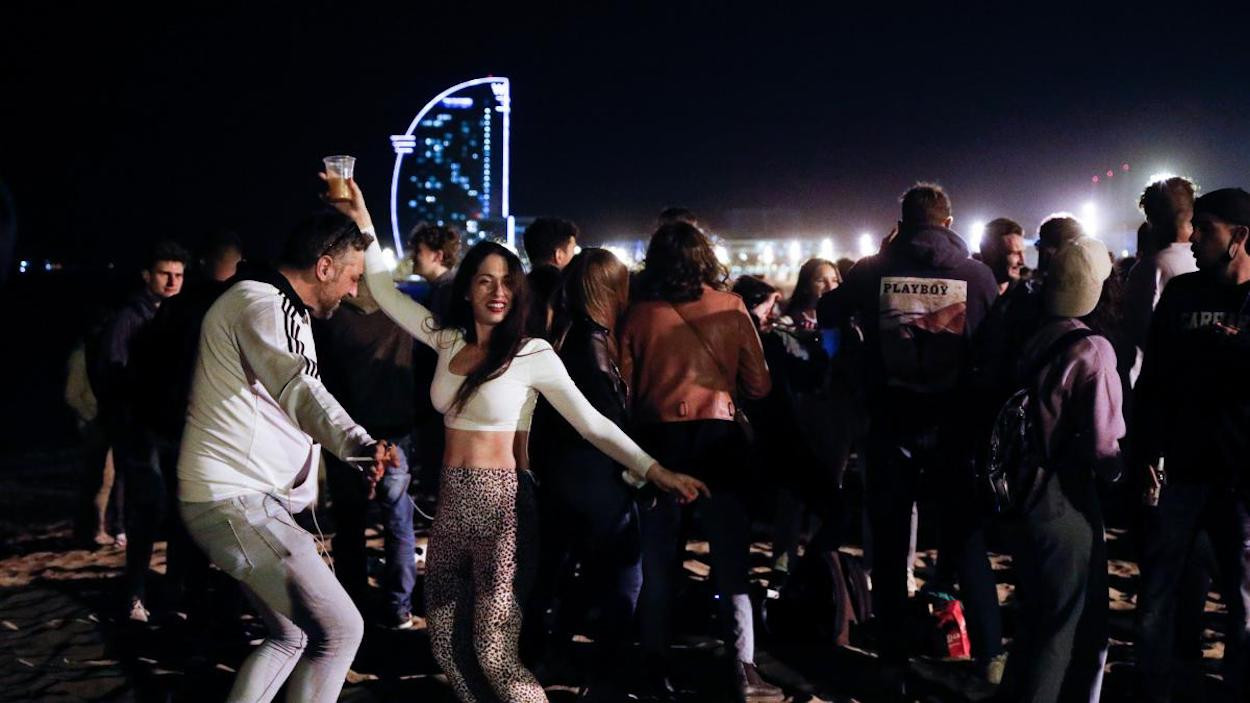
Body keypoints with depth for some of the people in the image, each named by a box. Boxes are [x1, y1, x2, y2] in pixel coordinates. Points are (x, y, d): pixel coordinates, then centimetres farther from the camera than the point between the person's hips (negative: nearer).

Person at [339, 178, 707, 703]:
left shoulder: (532, 353, -9)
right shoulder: (448, 340, 6)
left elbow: (590, 421, -9)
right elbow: (385, 292, 14)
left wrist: (654, 471, -16)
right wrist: (363, 222, 11)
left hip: (501, 504, -6)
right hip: (450, 502, 6)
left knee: (493, 654, -7)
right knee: (445, 641, 11)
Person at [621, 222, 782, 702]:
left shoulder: (639, 314, -1)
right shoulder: (730, 307, 0)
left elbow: (625, 387, 0)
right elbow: (758, 385, 2)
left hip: (659, 438, 1)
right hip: (718, 437, 0)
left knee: (658, 560, 10)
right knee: (730, 559, 8)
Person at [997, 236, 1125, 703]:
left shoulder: (1034, 342, 3)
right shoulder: (1092, 350, -17)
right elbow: (1103, 448, -21)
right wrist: (1121, 470, -3)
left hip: (1026, 495, 7)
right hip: (1065, 504, -7)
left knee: (1037, 620, 25)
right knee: (1076, 631, 9)